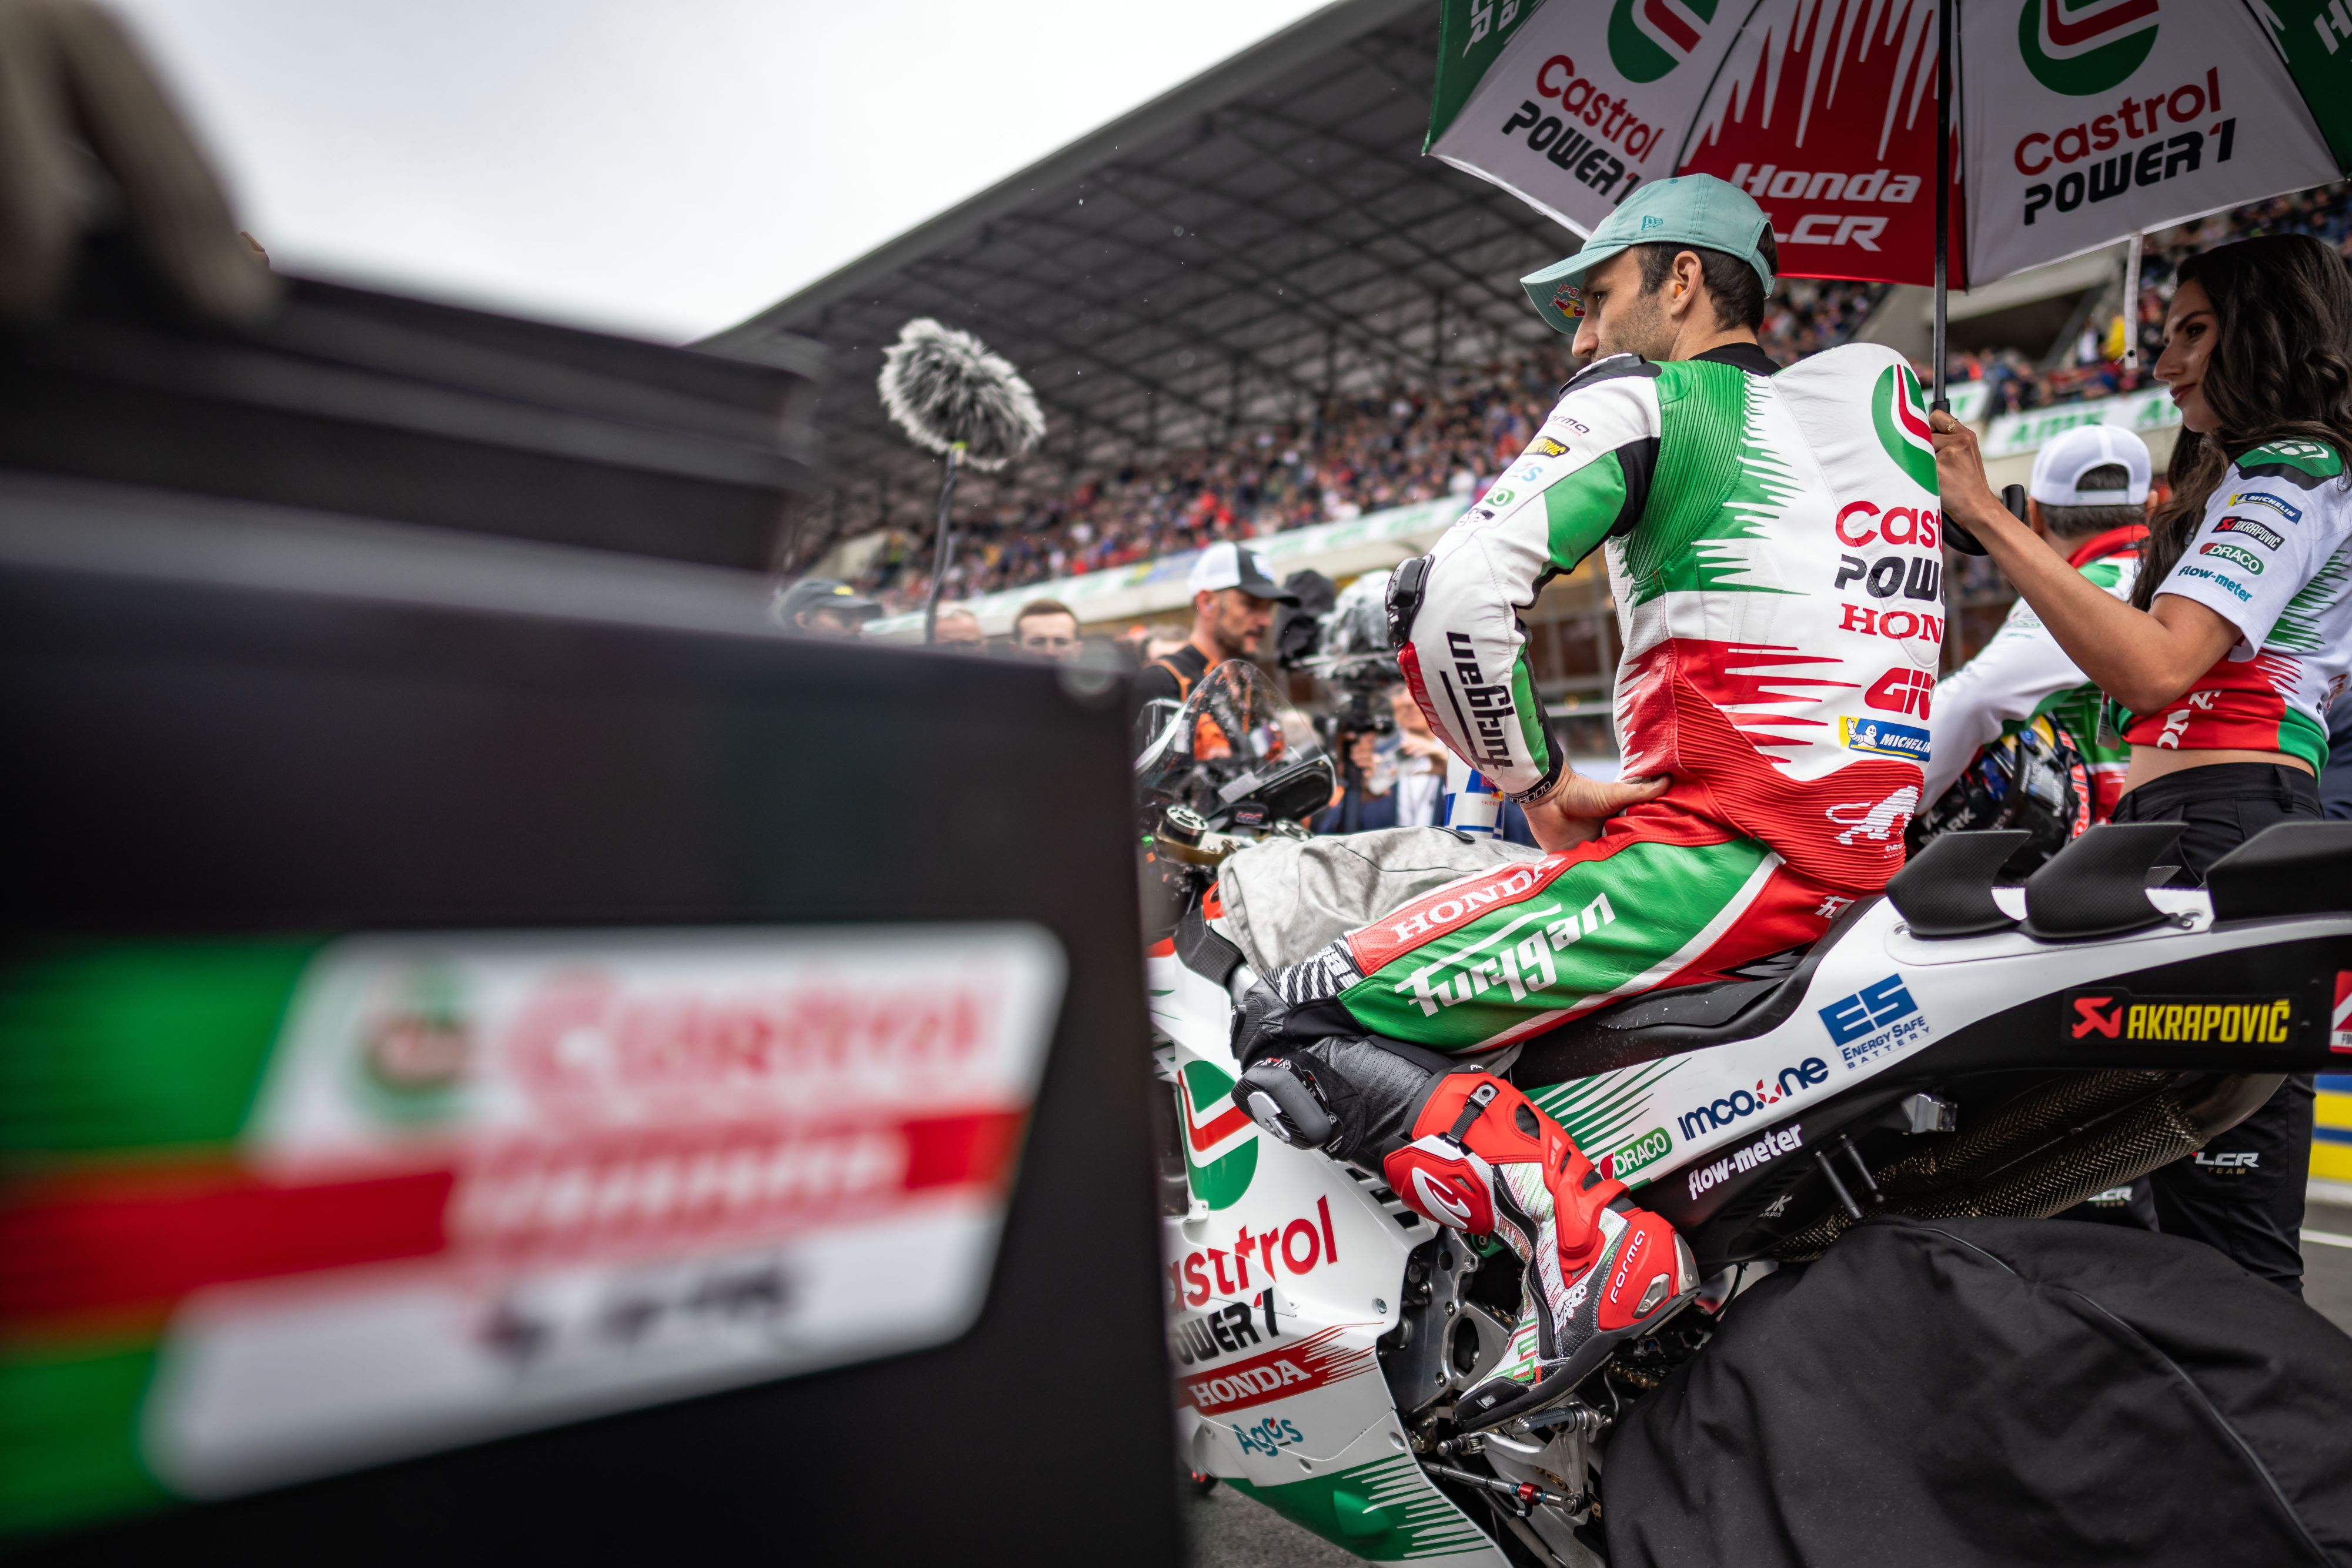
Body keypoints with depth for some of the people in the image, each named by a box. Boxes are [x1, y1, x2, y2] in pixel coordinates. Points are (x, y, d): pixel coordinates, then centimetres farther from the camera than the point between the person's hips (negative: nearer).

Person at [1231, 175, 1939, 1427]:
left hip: (1711, 852, -9)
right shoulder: (1881, 392, 24)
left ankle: (1590, 1245, -24)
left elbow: (1451, 595, -15)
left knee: (1298, 1031, -10)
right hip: (1863, 862, 9)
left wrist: (1540, 785, -3)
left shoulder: (1645, 397, 1)